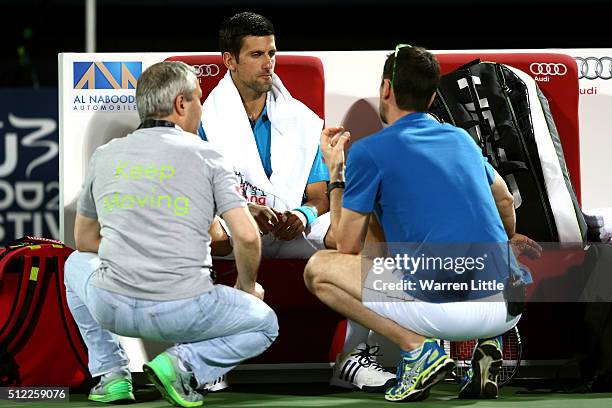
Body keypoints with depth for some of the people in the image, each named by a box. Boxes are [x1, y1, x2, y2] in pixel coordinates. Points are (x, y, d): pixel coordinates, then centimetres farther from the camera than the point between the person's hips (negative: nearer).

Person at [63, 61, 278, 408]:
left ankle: (110, 372, 19)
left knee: (78, 263, 37)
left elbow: (84, 239, 22)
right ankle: (185, 363, -2)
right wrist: (247, 287, 14)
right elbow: (247, 236, -5)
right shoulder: (206, 157, 2)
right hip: (184, 312, -3)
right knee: (264, 325, 25)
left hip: (112, 309, 3)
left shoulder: (104, 156, 12)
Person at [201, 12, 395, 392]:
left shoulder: (301, 121, 13)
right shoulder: (207, 118, 2)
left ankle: (355, 354, -26)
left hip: (291, 231, 3)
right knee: (209, 235, -38)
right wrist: (248, 210, -24)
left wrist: (303, 217, -13)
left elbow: (320, 198, 11)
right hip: (232, 228, -3)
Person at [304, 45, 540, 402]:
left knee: (319, 270, 11)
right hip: (509, 310, 5)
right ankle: (487, 343, 9)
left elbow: (349, 247, 8)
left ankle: (418, 347, -5)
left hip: (445, 311, -5)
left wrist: (335, 173, 21)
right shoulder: (462, 138, 18)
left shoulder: (369, 151, 1)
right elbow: (505, 201, 35)